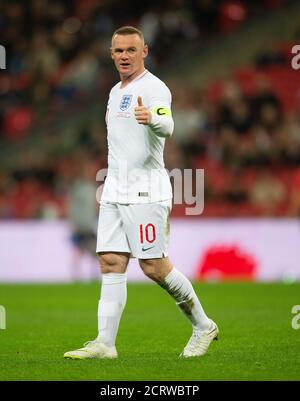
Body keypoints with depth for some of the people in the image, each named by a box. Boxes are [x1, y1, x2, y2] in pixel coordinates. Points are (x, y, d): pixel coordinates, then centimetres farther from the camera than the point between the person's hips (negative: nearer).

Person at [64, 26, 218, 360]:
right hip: (114, 191, 8)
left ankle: (203, 326, 10)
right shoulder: (116, 92, 18)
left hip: (145, 191, -8)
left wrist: (152, 118, -50)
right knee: (111, 263, -1)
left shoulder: (153, 88, -9)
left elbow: (166, 126, -31)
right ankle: (105, 343, -4)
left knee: (153, 266, -7)